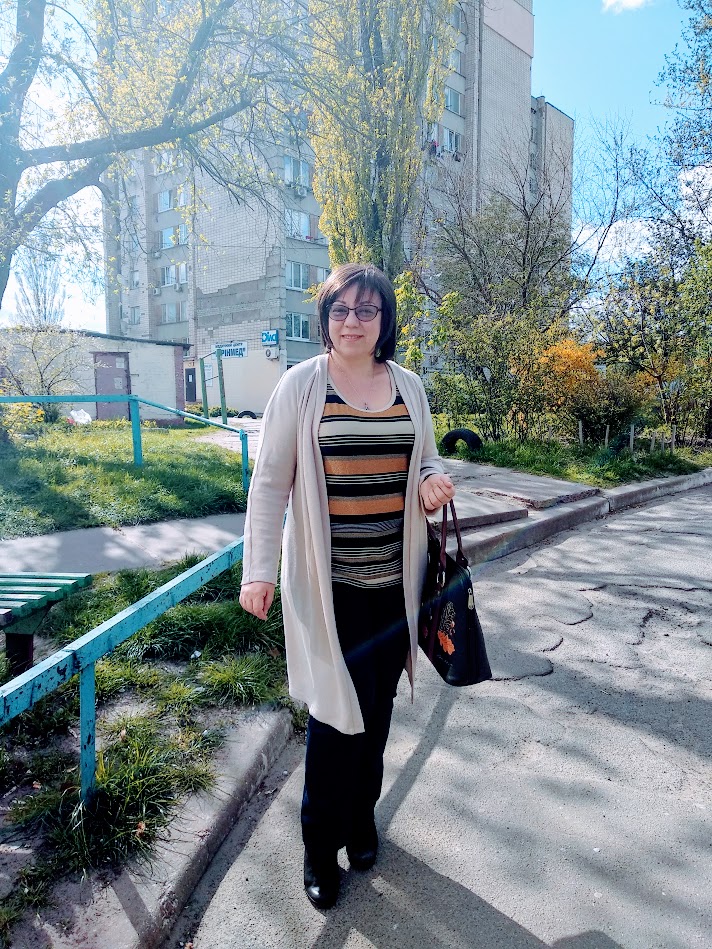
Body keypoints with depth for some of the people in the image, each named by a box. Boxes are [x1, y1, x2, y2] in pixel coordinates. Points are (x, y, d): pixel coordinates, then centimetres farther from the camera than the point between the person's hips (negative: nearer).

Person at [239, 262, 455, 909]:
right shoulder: (301, 384, -5)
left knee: (377, 707, 16)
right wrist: (258, 570, -7)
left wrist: (433, 480, -7)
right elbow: (270, 482, -4)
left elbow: (426, 461, 17)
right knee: (336, 711, 3)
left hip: (393, 581, 4)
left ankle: (361, 817, 42)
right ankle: (321, 845, 29)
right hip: (326, 583, -3)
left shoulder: (410, 386, 6)